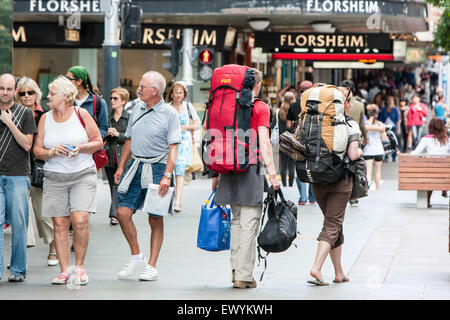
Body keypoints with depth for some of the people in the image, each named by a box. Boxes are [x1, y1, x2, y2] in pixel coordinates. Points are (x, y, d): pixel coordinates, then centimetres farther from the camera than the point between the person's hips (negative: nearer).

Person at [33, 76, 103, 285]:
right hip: (54, 179, 3)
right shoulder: (45, 119, 8)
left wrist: (81, 148, -13)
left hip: (83, 175, -2)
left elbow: (98, 142, 5)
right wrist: (53, 152, -12)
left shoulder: (81, 114, 2)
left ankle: (79, 267, 2)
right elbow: (37, 150, 7)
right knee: (59, 224, 0)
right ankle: (64, 271, 6)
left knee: (80, 221, -14)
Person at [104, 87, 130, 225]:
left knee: (118, 186, -11)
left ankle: (114, 214, -10)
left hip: (123, 157, -4)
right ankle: (118, 214, 14)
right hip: (109, 157, 4)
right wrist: (107, 134, -6)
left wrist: (118, 135, -13)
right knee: (113, 187, 7)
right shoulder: (107, 117, 11)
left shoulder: (129, 118, 1)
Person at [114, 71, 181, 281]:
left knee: (155, 220, 1)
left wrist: (167, 175, -21)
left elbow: (173, 148, -11)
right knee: (123, 213, -4)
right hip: (136, 167, 5)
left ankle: (151, 266, 9)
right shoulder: (137, 110, 12)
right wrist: (121, 167, 14)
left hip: (157, 168, -5)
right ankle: (136, 257, 13)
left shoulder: (169, 114, -6)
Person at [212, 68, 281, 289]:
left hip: (229, 168, 5)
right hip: (251, 168, -5)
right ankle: (244, 276, -2)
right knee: (249, 223, -2)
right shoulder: (261, 108, -4)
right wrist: (272, 173, -12)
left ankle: (236, 270, 15)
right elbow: (264, 142, -12)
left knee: (237, 220, 16)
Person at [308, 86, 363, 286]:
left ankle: (339, 273, 20)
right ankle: (316, 268, -19)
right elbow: (352, 155, -14)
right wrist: (360, 151, 7)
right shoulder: (350, 126, -8)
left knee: (333, 224, 16)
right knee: (332, 225, -2)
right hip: (340, 181, -5)